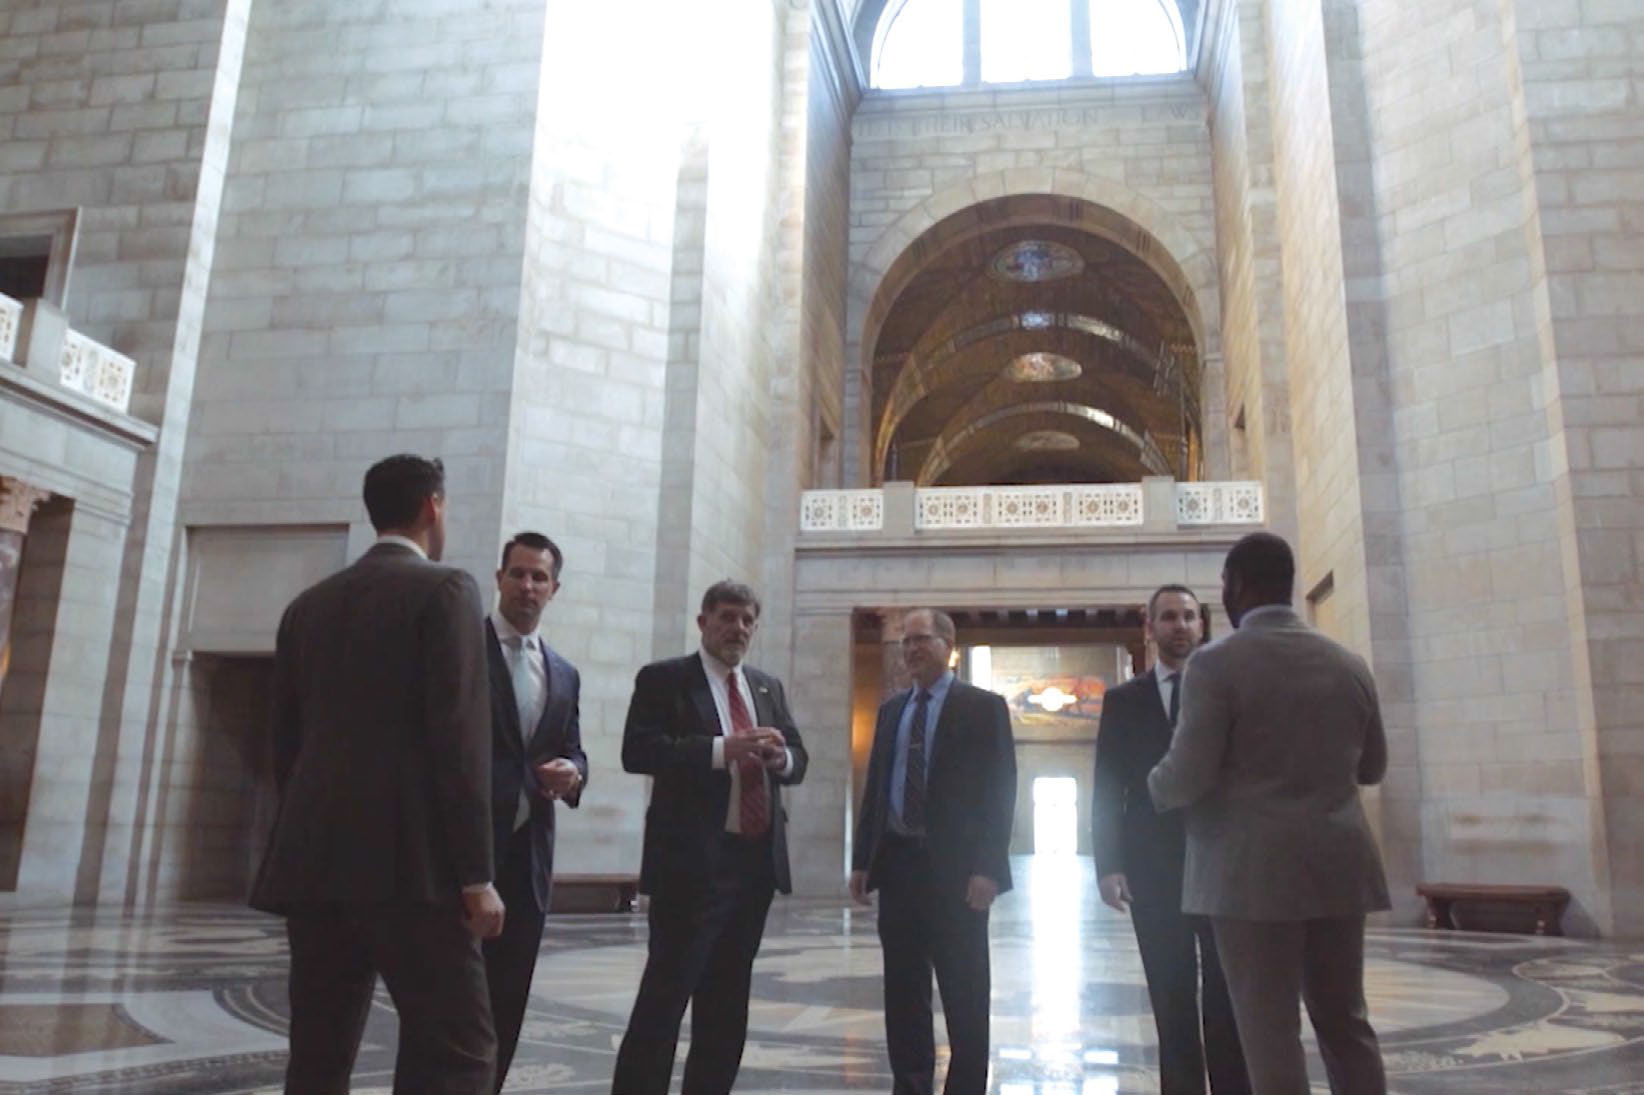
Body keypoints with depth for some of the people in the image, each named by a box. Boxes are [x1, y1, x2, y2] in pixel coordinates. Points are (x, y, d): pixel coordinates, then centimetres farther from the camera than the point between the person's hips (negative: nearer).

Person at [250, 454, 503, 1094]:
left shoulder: (308, 605, 16)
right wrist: (476, 875, -11)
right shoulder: (444, 589, -4)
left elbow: (285, 743, 18)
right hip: (405, 860, -7)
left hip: (312, 860, 7)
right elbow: (459, 736, -12)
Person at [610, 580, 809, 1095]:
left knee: (727, 1000, 14)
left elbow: (798, 759, 15)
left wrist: (782, 757, -9)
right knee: (665, 993, -5)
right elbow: (637, 750, -14)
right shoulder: (663, 679, -1)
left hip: (757, 859, 6)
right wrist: (722, 749, -23)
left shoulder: (769, 687, 17)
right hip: (693, 860, -6)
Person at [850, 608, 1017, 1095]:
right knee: (903, 992, 11)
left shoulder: (983, 706, -3)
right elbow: (875, 786, 14)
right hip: (897, 864, 5)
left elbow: (999, 791, -8)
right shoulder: (891, 709, 13)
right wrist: (862, 859, 8)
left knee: (964, 997, 3)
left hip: (954, 868, -5)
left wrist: (986, 868, -15)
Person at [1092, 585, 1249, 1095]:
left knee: (1228, 992, 0)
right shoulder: (1124, 700, 8)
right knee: (1172, 996, 5)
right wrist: (1108, 865, -5)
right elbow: (1107, 789, 4)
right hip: (1154, 866, 0)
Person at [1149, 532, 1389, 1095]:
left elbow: (1187, 778, -15)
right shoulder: (1349, 663, 8)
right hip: (1338, 865, 6)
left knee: (1270, 1030, 0)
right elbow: (1371, 767, 18)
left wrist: (1154, 784, 6)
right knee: (1345, 1021, 15)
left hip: (1255, 870, -6)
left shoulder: (1215, 663, -11)